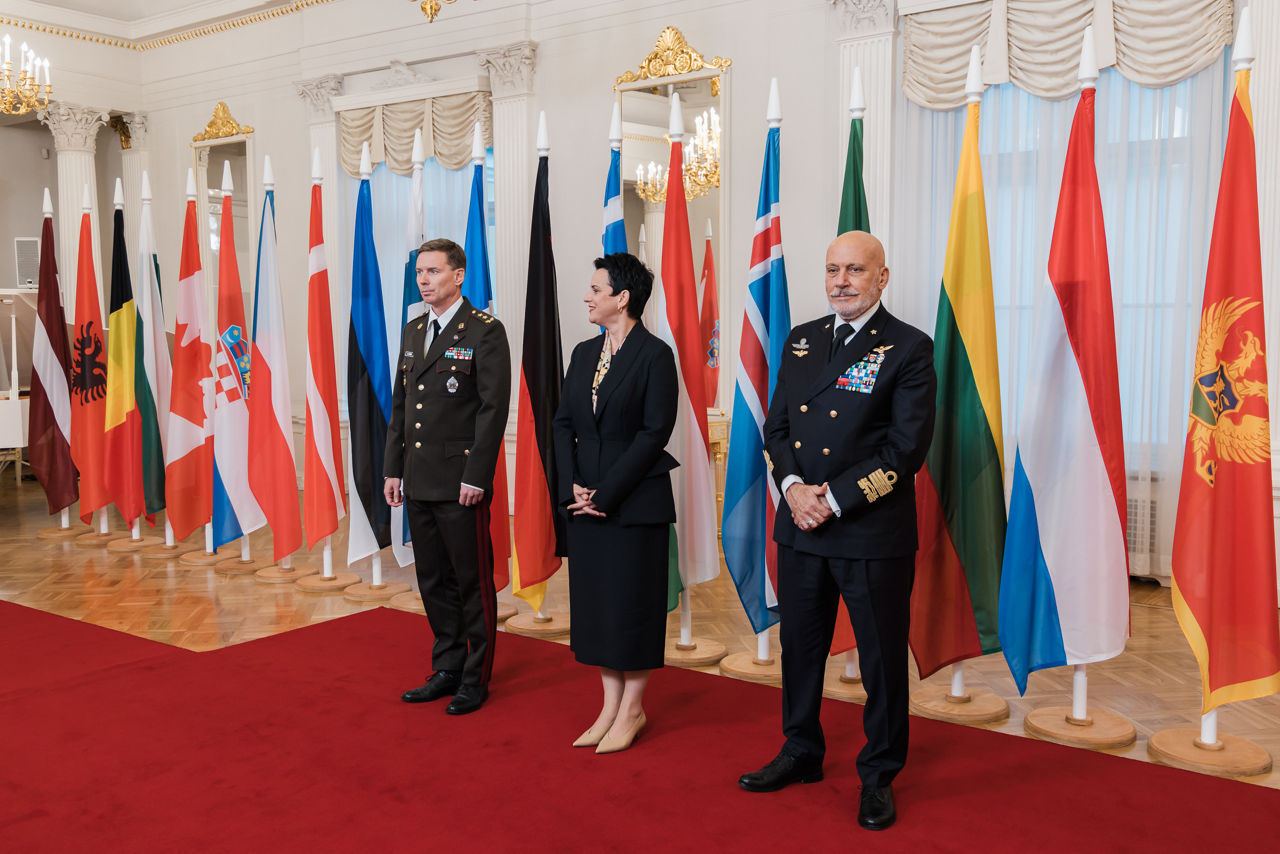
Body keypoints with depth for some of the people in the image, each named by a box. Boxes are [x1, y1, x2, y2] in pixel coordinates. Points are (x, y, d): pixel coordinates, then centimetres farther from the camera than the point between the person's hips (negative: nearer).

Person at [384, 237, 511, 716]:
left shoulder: (485, 331, -8)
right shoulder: (413, 331, 14)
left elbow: (493, 407, -13)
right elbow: (400, 405, 17)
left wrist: (476, 476, -17)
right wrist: (393, 470, 12)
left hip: (461, 481, -7)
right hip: (419, 481, 7)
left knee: (473, 582, 3)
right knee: (433, 581, 14)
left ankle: (475, 679, 15)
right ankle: (446, 670, 27)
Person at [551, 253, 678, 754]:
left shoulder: (655, 356, -9)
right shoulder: (584, 353, 11)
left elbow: (654, 433, -14)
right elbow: (563, 424, 10)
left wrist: (605, 493, -15)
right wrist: (572, 486, -4)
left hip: (635, 504, -7)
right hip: (585, 502, 7)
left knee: (632, 603, 3)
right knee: (595, 602, 12)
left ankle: (632, 710, 18)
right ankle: (611, 706, 25)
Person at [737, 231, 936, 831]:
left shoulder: (909, 349, -8)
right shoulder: (800, 341, 9)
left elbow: (907, 447, -13)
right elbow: (776, 426, 10)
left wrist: (835, 499, -17)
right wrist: (793, 486, -9)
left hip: (874, 533, -5)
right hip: (800, 529, 5)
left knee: (882, 658, 7)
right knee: (799, 645, 18)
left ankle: (879, 776, 25)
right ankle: (801, 753, 37)